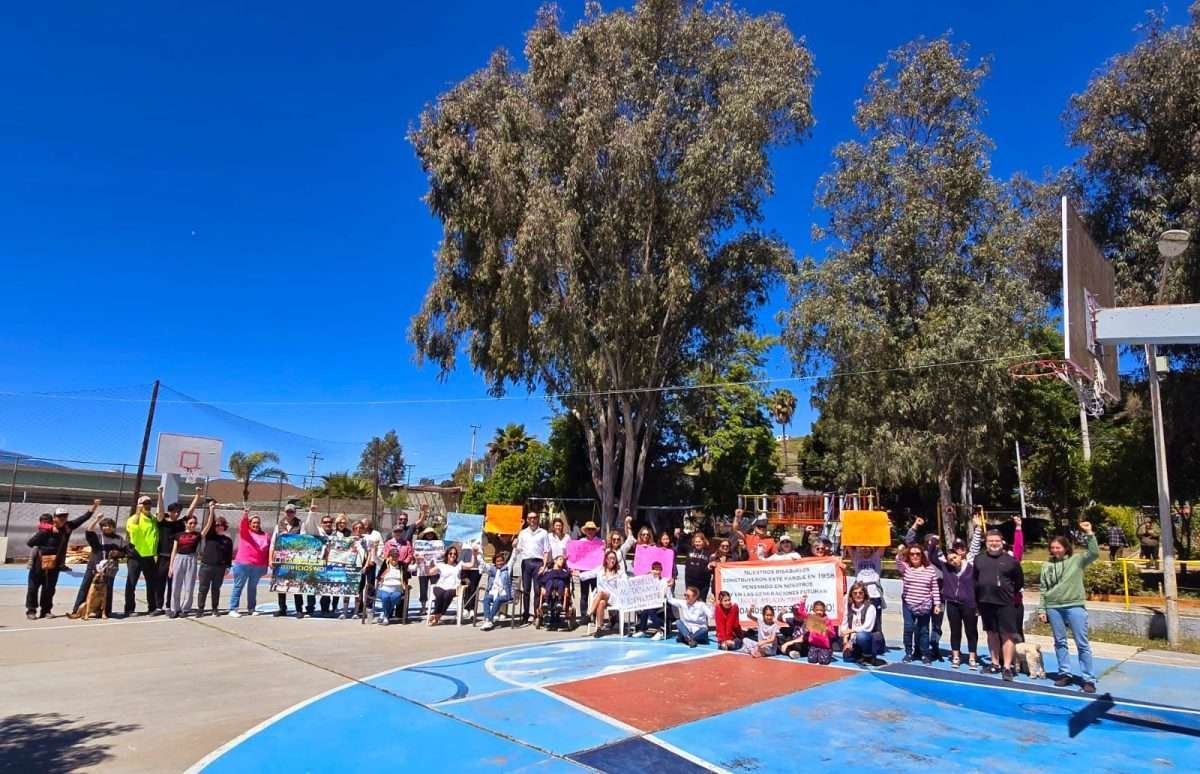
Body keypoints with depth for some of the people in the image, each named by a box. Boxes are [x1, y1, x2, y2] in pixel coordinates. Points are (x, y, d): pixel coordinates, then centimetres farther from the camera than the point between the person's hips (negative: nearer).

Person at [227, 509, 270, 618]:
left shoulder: (266, 535, 9)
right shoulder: (245, 532, 3)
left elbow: (268, 551, 9)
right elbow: (243, 524, -18)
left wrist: (267, 565, 4)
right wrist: (245, 515, -38)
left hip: (259, 567, 3)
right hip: (243, 564, -3)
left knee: (253, 587, 12)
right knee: (238, 586, 1)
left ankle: (251, 609, 18)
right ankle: (233, 610, 3)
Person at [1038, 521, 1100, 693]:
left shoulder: (1077, 560, 1)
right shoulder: (1047, 565, 8)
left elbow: (1094, 554, -17)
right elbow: (1043, 589, 9)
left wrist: (1089, 534, -22)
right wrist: (1041, 610, 6)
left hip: (1075, 606, -3)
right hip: (1053, 608, 3)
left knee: (1082, 643, 0)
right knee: (1060, 642, 9)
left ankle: (1088, 679, 6)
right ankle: (1064, 674, 19)